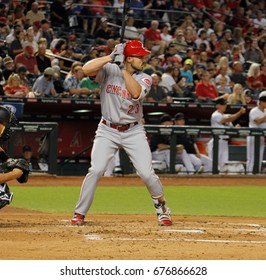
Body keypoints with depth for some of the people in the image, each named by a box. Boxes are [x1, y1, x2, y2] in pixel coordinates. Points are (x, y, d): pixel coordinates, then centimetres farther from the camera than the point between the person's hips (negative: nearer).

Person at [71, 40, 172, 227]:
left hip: (133, 131, 1)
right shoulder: (109, 71, -5)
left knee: (147, 173, -8)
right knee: (96, 170, -13)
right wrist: (111, 58, -26)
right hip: (107, 130, -1)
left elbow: (136, 93, -24)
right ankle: (79, 213, 0)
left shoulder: (144, 79, -3)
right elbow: (87, 69, -22)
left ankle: (162, 209, 15)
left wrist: (123, 69, -24)